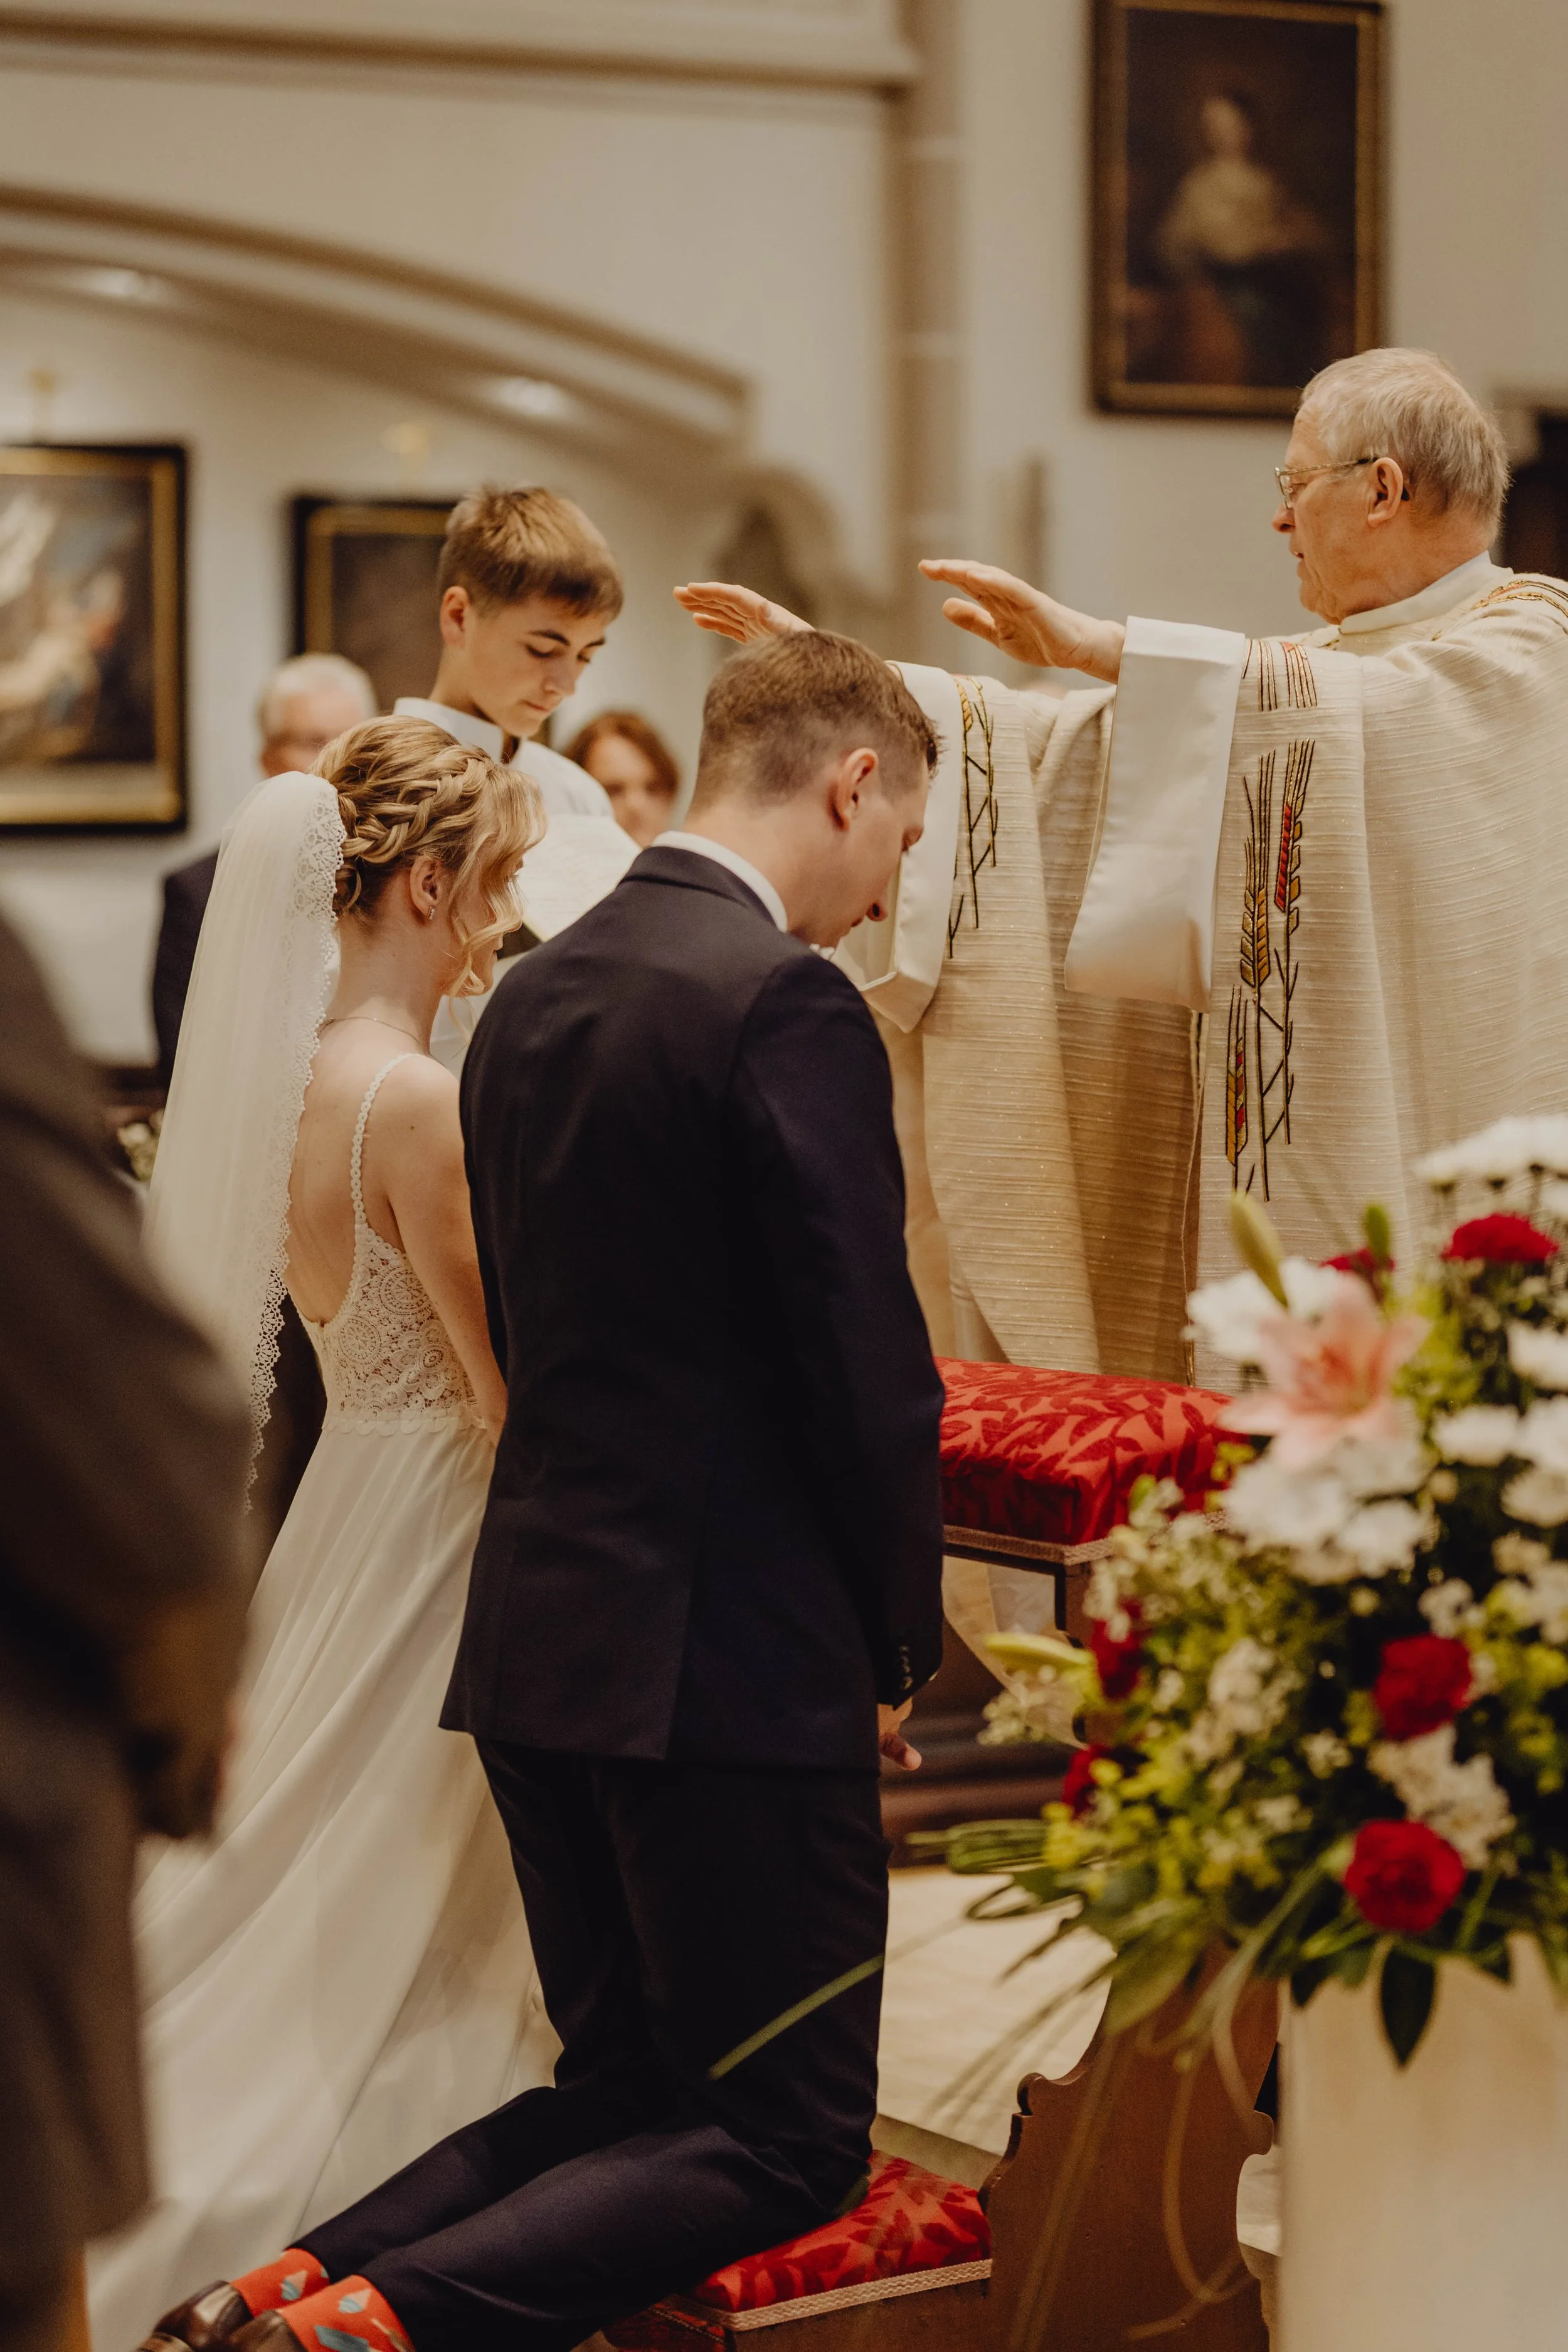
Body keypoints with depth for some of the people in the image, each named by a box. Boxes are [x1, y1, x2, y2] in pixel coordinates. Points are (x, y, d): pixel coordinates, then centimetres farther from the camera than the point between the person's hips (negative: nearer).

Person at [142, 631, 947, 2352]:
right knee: (788, 2141, 2)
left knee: (625, 2087, 20)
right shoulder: (788, 1003, -15)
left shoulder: (533, 996, 12)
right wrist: (904, 1641, -1)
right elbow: (867, 1359, -17)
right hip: (737, 1655, -8)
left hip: (538, 1629, 8)